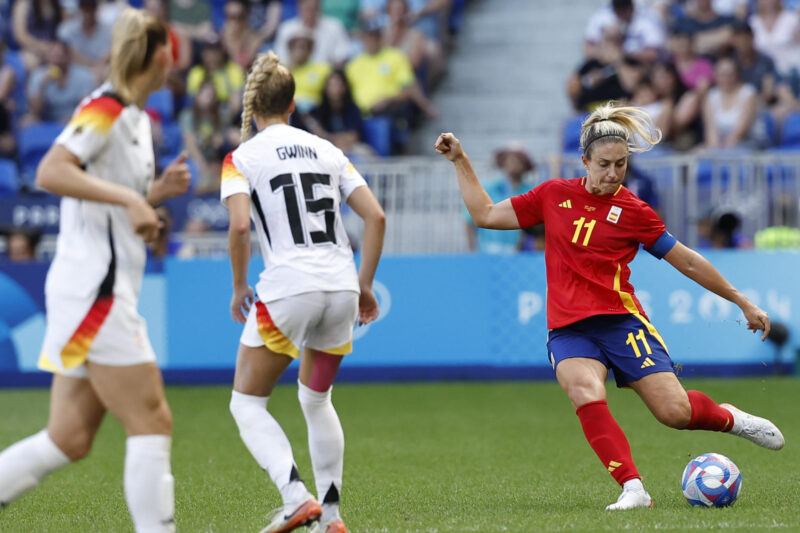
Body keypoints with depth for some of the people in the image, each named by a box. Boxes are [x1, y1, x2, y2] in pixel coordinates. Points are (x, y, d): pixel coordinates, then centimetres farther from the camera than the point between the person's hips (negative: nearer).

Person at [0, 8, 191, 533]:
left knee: (69, 439, 7)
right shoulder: (106, 108, -11)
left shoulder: (136, 117, 17)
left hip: (106, 291, 9)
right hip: (93, 289, -9)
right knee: (151, 421, -8)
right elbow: (50, 173, -25)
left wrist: (158, 191, 10)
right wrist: (129, 198, -27)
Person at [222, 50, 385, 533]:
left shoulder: (243, 158, 1)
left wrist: (239, 286, -1)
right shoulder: (327, 150, 14)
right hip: (341, 288, 5)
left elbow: (240, 225, -14)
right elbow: (376, 216, 7)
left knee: (247, 403, 7)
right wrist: (364, 285, 14)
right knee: (316, 399, 24)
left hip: (288, 290, -5)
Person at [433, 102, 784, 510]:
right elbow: (486, 215, 16)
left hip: (620, 320, -1)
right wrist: (459, 161, 13)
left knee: (674, 411, -13)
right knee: (586, 392, -32)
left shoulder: (633, 211, 2)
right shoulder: (554, 195, 9)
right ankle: (633, 489, -31)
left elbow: (688, 263, 9)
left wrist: (743, 303, 12)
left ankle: (728, 418, 23)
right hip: (568, 331, 1)